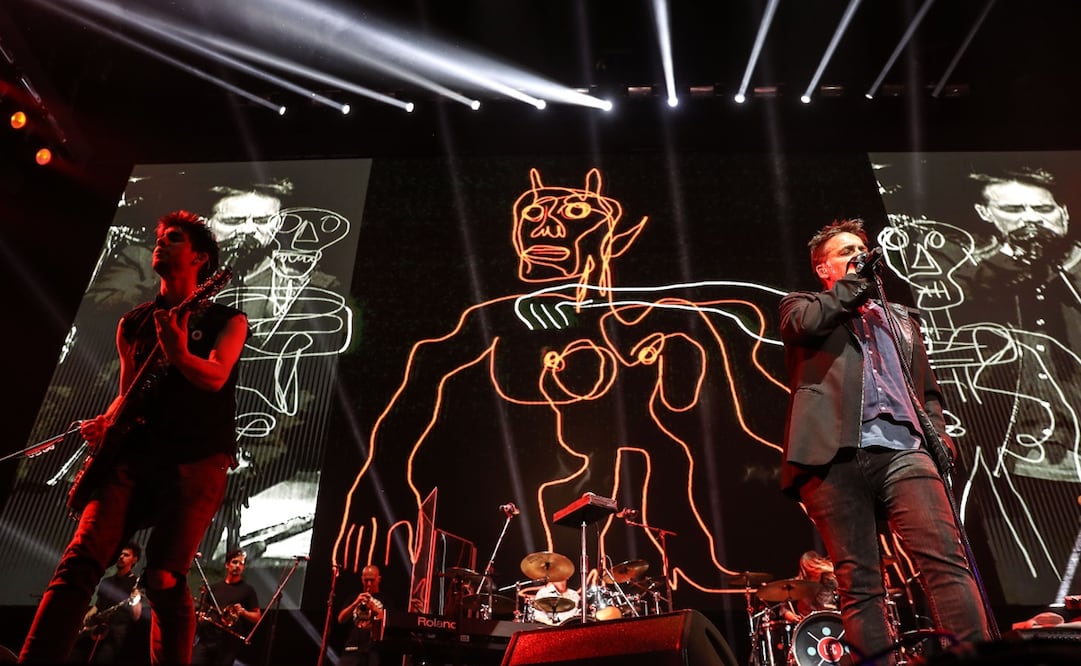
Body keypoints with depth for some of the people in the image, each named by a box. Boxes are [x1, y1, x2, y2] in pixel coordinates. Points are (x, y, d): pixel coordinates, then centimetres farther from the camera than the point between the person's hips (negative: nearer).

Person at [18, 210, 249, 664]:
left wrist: (177, 353, -34)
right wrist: (105, 424, 5)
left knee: (164, 579, -13)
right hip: (134, 454, 5)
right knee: (80, 560, -11)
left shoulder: (226, 319, 5)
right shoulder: (133, 324, 21)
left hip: (197, 461, -4)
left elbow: (215, 376, -13)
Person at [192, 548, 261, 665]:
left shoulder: (248, 590, 6)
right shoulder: (214, 587, 18)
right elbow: (202, 609, 25)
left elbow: (257, 617, 3)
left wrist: (243, 612, -15)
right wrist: (201, 615, 2)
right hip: (205, 639, 3)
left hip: (228, 644, -3)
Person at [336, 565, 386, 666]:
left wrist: (375, 609, -16)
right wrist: (356, 603, -7)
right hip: (352, 648, 2)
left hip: (375, 650, -2)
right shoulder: (354, 597, 20)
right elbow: (341, 620, 8)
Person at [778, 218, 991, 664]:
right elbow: (804, 324, -7)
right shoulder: (802, 306, 20)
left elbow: (928, 388, 30)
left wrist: (936, 432, 10)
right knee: (859, 582, -4)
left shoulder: (901, 318, 32)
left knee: (946, 559, -13)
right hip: (835, 456, -3)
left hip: (902, 449, 4)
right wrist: (853, 282, 8)